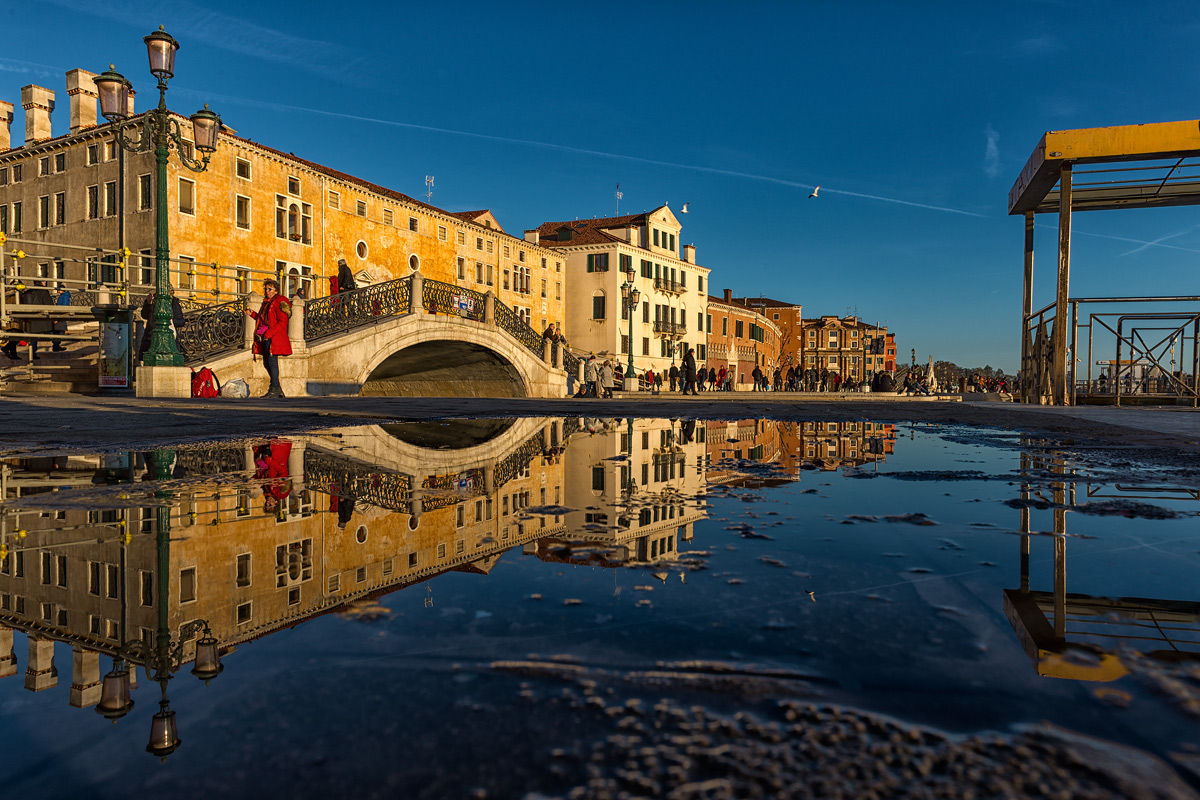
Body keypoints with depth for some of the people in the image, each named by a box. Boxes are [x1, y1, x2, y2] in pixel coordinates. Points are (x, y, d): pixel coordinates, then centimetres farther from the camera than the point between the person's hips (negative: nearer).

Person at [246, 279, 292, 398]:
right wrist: (252, 313, 14)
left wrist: (268, 334, -19)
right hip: (264, 337, 9)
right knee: (266, 363, 8)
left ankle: (274, 390, -7)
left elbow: (283, 322, -15)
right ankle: (278, 389, 15)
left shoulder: (279, 302, -7)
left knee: (272, 362, -10)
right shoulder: (266, 302, 19)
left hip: (274, 337, -9)